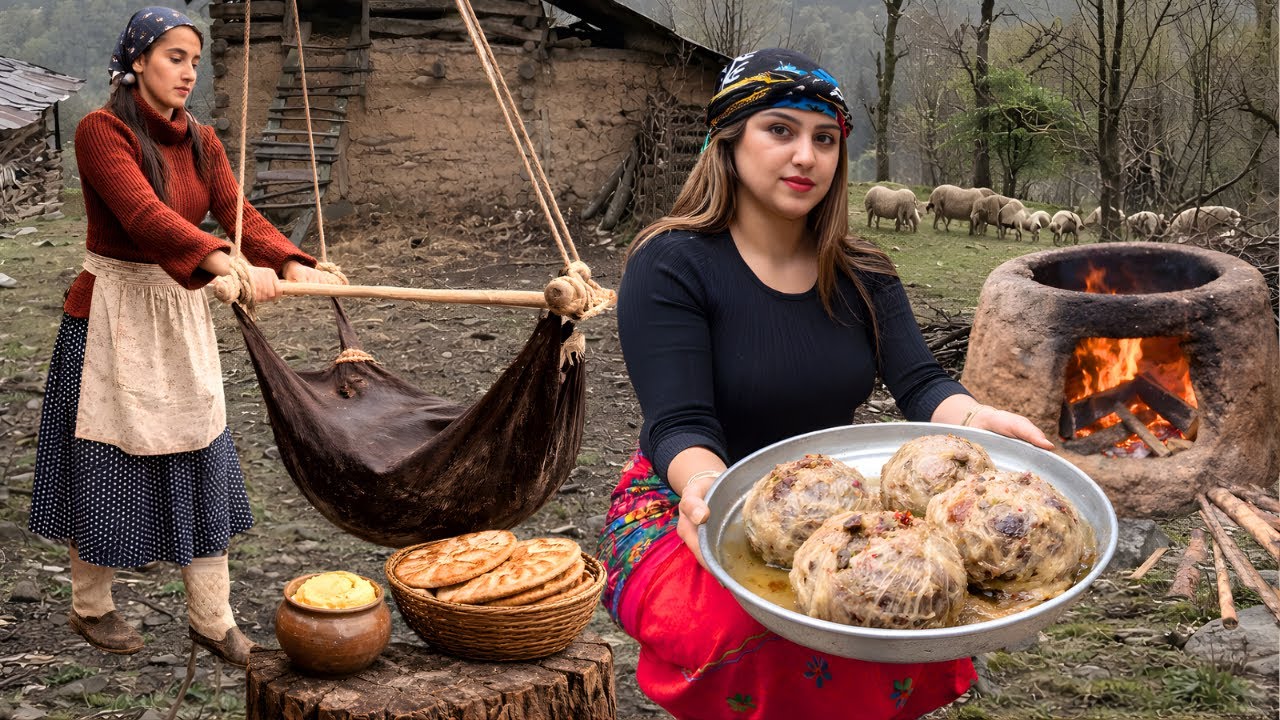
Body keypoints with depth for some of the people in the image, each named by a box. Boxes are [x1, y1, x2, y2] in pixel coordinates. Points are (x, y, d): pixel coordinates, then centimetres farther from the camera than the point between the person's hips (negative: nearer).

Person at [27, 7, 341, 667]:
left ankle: (211, 619, 19)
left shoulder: (200, 141, 6)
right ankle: (90, 608, 27)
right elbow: (145, 215, -31)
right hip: (112, 316, -6)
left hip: (182, 315, 6)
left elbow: (238, 212, -7)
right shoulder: (101, 130, -15)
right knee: (107, 465, 6)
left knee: (203, 465, 8)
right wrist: (228, 265, -45)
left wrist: (292, 264, -27)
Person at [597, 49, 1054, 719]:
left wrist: (974, 417, -30)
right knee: (748, 627, -35)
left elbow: (920, 385, -7)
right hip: (688, 511, -5)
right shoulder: (671, 266, -12)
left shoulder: (861, 275, 5)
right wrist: (702, 481, -44)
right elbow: (679, 427, -20)